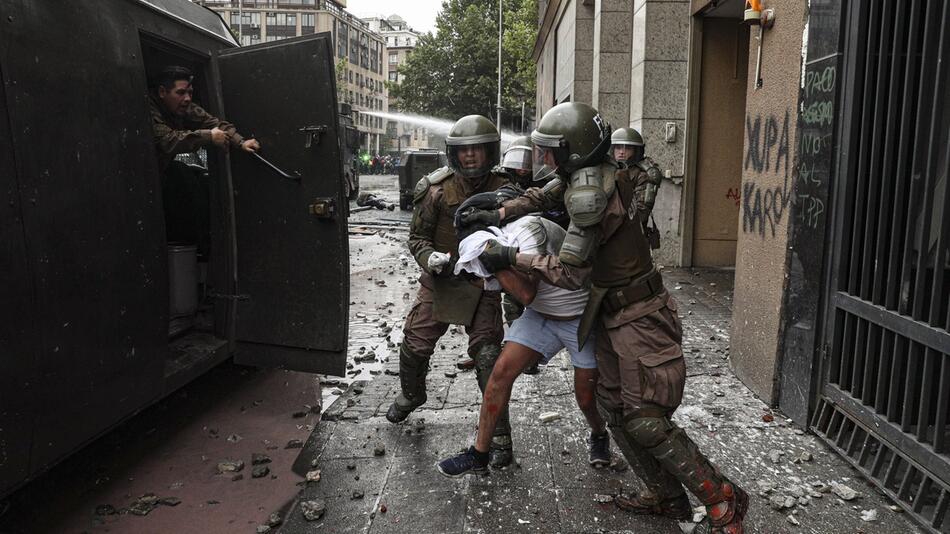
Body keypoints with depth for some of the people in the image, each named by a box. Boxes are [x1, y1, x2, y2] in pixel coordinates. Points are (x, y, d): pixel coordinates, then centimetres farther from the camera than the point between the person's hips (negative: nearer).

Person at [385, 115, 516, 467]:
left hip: (482, 288, -1)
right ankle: (411, 395, 41)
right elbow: (417, 237, -3)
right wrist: (430, 258, -24)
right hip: (439, 282, 1)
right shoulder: (436, 189, -10)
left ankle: (499, 434, 7)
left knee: (488, 357, -9)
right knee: (414, 347, 7)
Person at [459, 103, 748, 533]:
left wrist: (511, 257, -15)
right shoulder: (592, 176, 4)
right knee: (614, 409, 13)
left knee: (646, 422, -7)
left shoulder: (590, 191, -25)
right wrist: (497, 214, 14)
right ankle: (666, 497, 26)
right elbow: (545, 195, 23)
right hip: (613, 317, 10)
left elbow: (569, 272, -24)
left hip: (638, 320, -10)